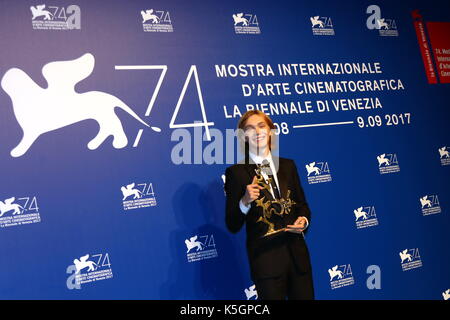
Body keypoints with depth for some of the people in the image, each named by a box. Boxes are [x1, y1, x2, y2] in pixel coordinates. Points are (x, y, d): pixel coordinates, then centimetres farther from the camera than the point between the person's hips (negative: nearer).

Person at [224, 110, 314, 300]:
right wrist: (245, 202, -23)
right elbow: (232, 226, -6)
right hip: (266, 259, -4)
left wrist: (303, 221, -4)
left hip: (297, 254, 5)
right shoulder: (236, 172, -5)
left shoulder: (288, 165, 9)